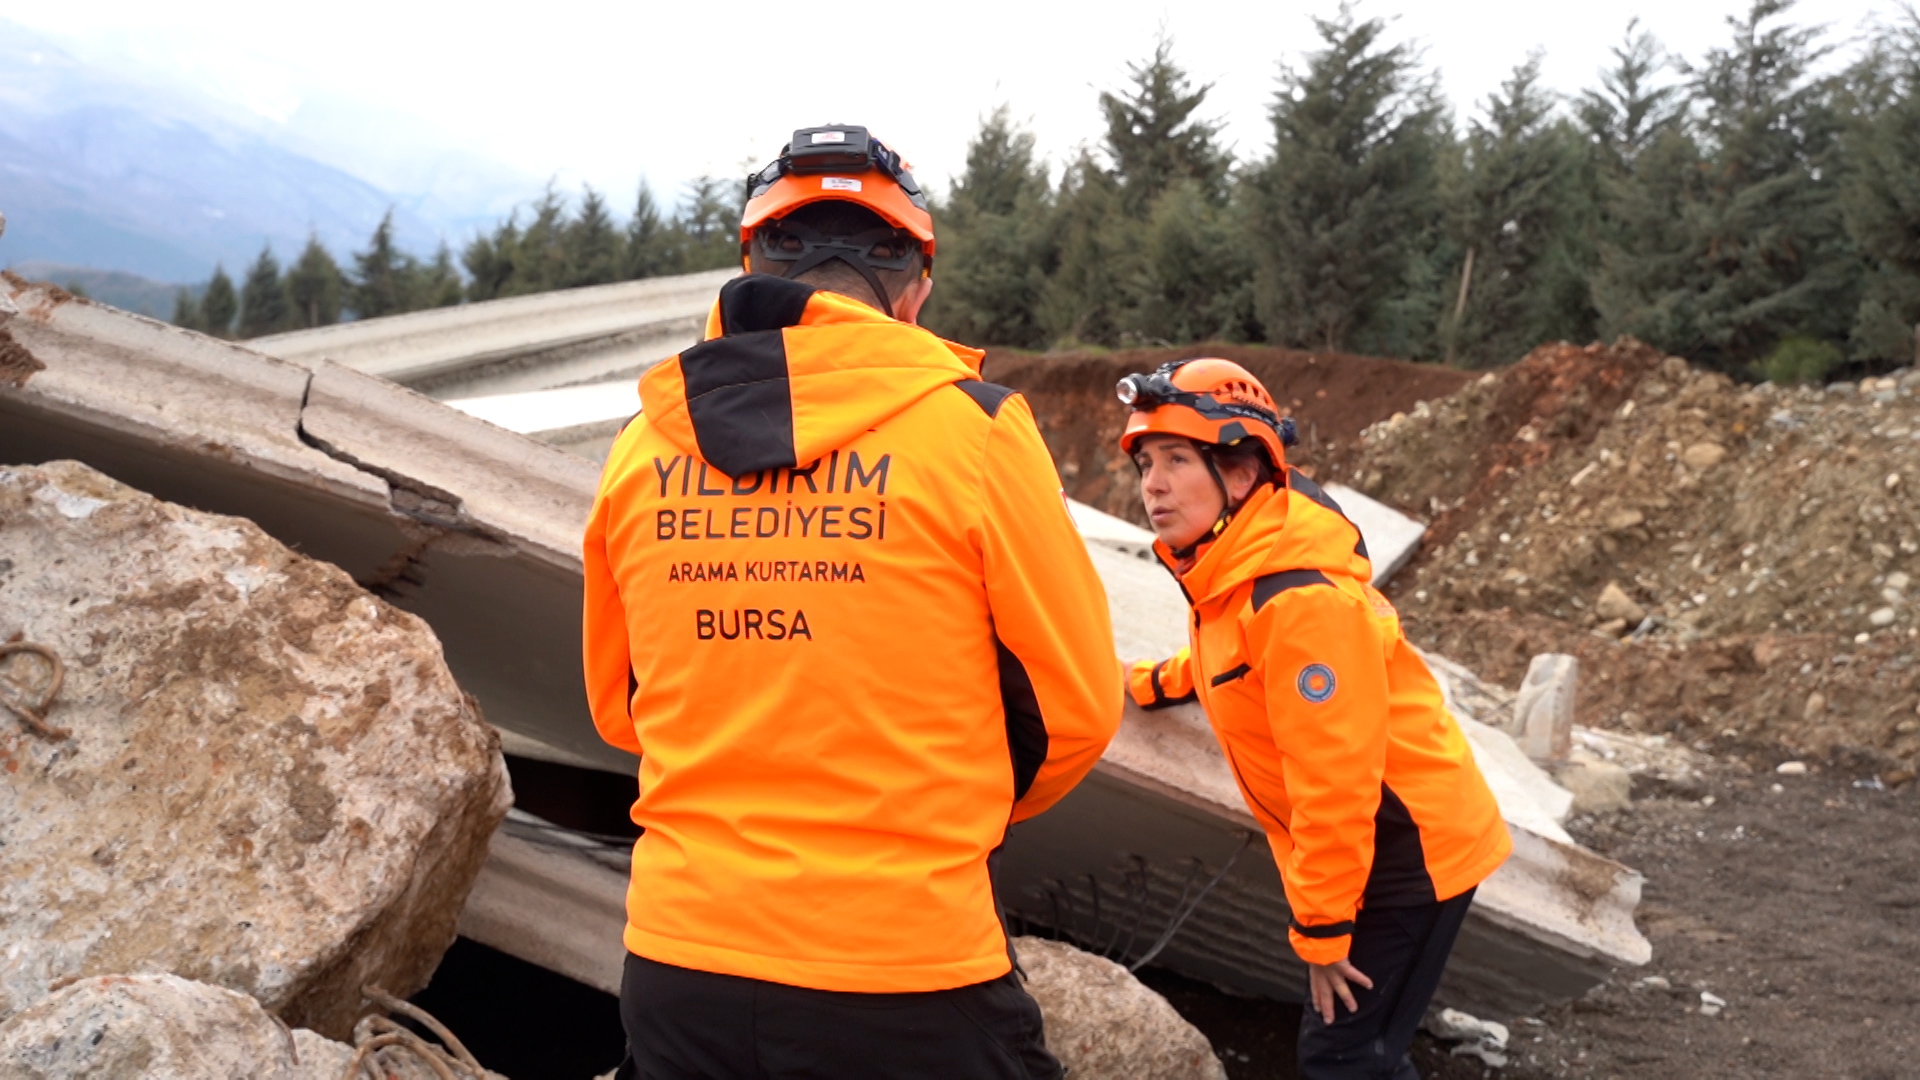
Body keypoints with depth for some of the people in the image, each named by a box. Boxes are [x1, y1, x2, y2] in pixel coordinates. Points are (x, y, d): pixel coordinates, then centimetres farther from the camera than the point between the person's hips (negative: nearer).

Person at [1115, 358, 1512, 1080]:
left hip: (1411, 850, -9)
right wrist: (1155, 684, 31)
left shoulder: (1301, 599, -29)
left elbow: (1333, 781, -27)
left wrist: (1321, 928, -21)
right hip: (1362, 847, 9)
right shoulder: (1229, 567, 0)